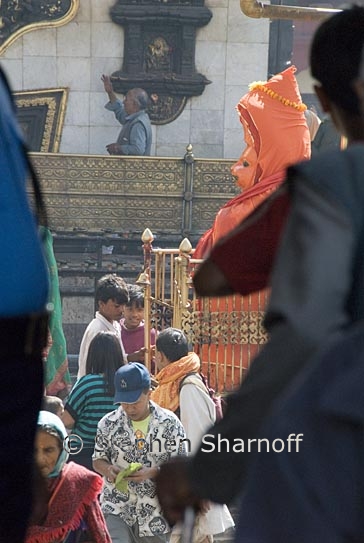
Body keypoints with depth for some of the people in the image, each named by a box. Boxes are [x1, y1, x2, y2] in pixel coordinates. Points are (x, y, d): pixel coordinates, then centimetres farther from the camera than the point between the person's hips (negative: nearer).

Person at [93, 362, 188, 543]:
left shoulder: (170, 423, -6)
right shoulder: (108, 424, -2)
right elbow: (98, 460, 8)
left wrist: (152, 472, -22)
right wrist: (109, 470, -17)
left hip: (157, 512, 1)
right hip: (117, 509, -1)